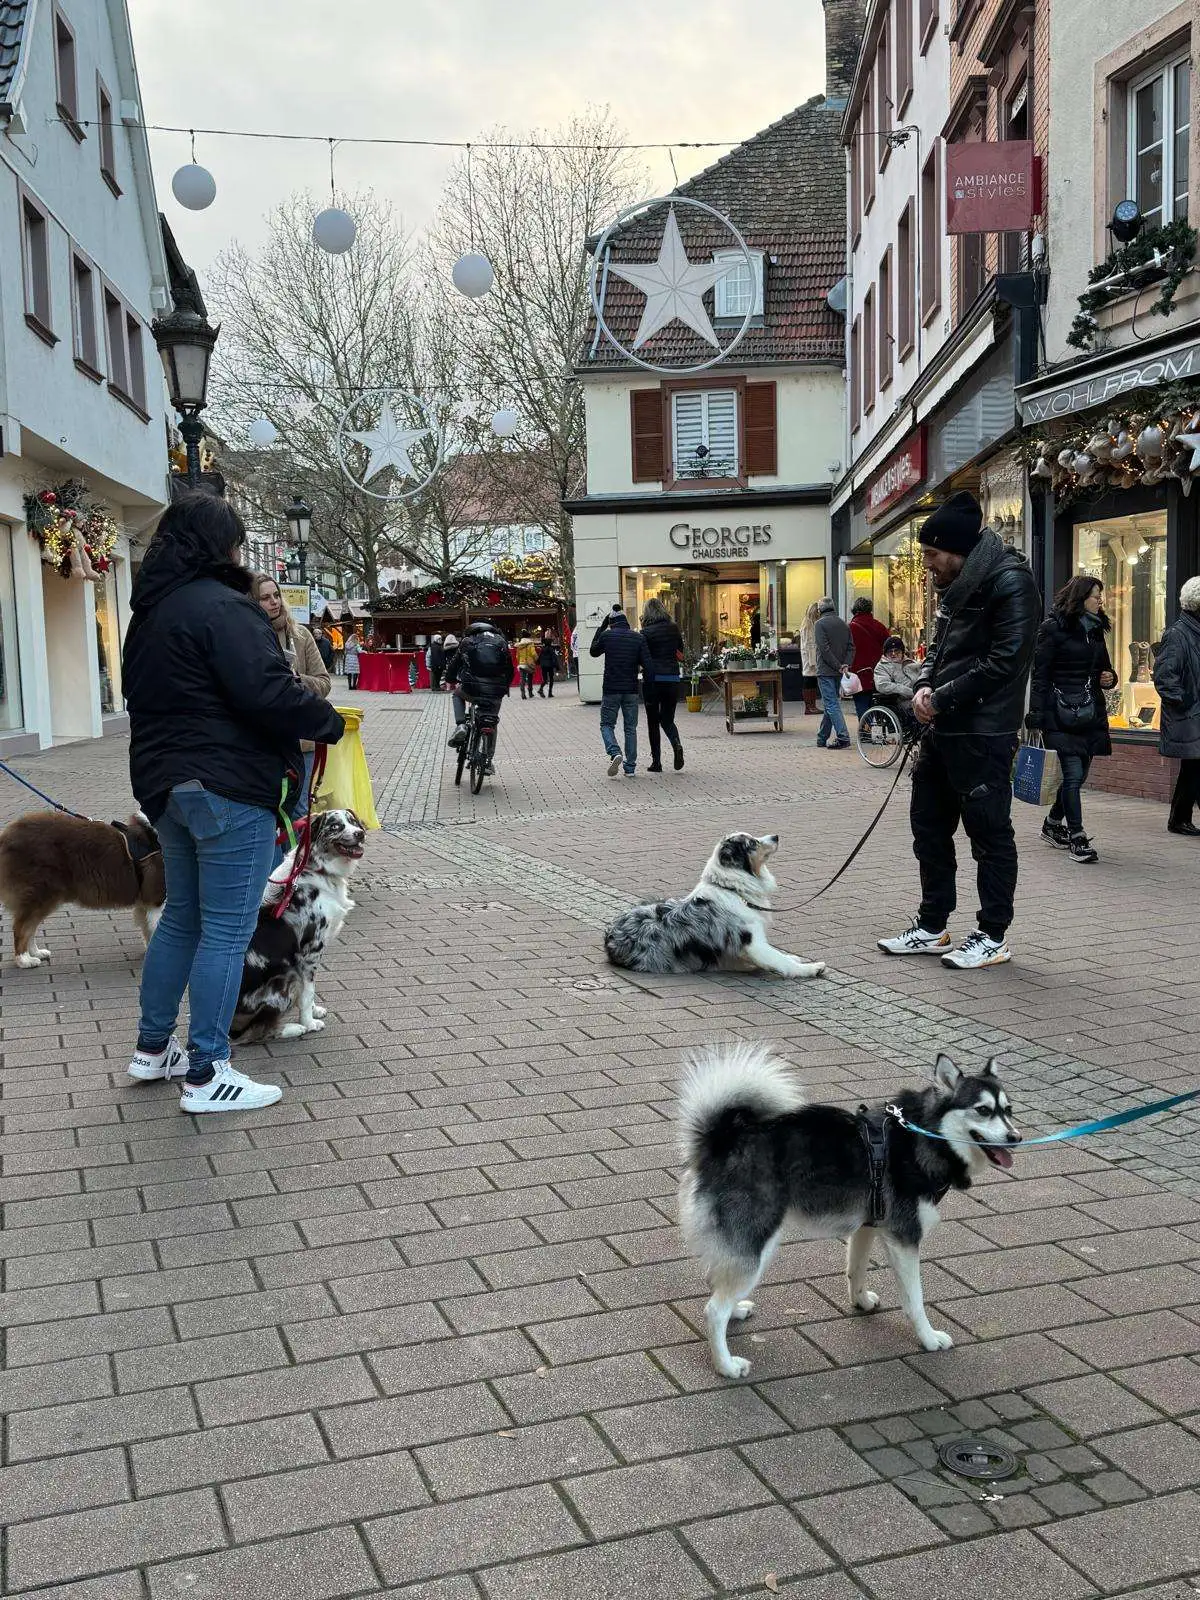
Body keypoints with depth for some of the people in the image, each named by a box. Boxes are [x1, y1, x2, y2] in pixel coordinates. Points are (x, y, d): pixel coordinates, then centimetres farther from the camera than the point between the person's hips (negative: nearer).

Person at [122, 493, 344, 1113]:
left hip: (165, 782, 10)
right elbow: (268, 691, -24)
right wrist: (328, 722, -8)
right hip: (229, 788, -10)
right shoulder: (223, 607, -15)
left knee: (181, 917, 21)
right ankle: (206, 1077, 2)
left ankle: (152, 1049, 29)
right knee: (226, 932, -3)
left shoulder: (150, 612, 15)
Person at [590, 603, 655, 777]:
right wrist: (649, 685, 4)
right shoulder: (638, 638, 0)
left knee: (607, 724, 11)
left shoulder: (606, 636, -4)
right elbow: (648, 665, -6)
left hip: (610, 690, -2)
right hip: (631, 690, 2)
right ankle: (630, 767, 8)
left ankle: (615, 753, -16)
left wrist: (601, 627, 19)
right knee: (630, 727, 10)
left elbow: (593, 651, 16)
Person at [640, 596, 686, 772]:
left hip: (653, 680, -3)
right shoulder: (674, 629, 6)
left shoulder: (646, 632, -7)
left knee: (653, 722, 7)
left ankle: (656, 761, 6)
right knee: (667, 719, 14)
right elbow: (680, 654, 14)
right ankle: (677, 744, -15)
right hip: (673, 679, 3)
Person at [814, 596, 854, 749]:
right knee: (830, 704, 14)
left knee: (831, 704, -8)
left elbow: (824, 649, -16)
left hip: (826, 671, -7)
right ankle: (822, 739, 21)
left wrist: (838, 666, -13)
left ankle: (843, 737, -18)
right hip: (838, 672, 7)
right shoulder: (843, 624, 13)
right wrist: (846, 665, -3)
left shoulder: (820, 623, -8)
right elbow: (851, 647, 7)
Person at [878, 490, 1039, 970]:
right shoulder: (956, 584, 14)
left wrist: (942, 698, -15)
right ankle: (931, 928, 26)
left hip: (983, 732, -10)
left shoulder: (1010, 582, -14)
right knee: (929, 824, 15)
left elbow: (1004, 662, -20)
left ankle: (993, 937, 11)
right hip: (942, 728, 10)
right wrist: (924, 684, 0)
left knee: (989, 832, 0)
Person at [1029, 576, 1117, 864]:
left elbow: (1104, 667, 29)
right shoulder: (1053, 628, -5)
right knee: (1073, 774, -11)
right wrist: (1036, 716, -16)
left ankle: (1052, 824, 29)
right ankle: (1077, 839, -8)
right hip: (1061, 716, -7)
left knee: (1079, 775, 10)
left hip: (1091, 714, 7)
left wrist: (1109, 678, 4)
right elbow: (1040, 674, -9)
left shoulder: (1095, 630, 16)